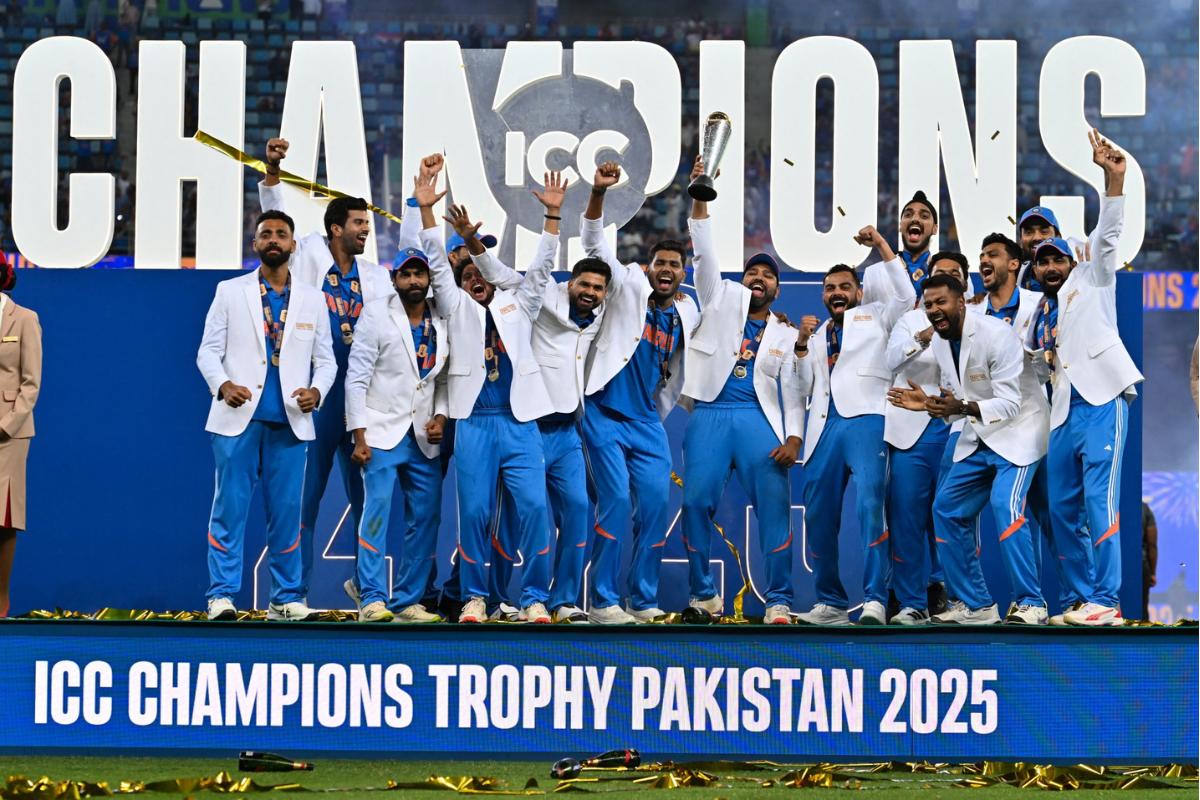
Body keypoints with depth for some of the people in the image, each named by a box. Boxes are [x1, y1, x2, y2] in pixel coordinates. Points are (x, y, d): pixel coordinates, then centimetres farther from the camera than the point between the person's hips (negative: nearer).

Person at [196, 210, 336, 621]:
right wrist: (223, 385, -15)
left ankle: (287, 598, 8)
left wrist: (316, 390, -8)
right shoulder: (230, 292, 7)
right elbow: (208, 351, 4)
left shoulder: (312, 299, 13)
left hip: (290, 421, 2)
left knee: (286, 510, 2)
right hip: (238, 418, -2)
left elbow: (325, 359, 13)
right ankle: (222, 594, -1)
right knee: (230, 506, -4)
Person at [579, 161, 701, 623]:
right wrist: (598, 193, -26)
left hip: (647, 422, 5)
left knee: (656, 506, -1)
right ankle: (603, 602, -6)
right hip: (606, 416, -5)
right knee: (616, 503, -11)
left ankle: (643, 600, 9)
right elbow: (594, 243, -13)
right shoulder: (629, 289, -3)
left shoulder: (687, 315, 9)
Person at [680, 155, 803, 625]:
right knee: (697, 501, -10)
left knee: (774, 506, -11)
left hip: (759, 420, 0)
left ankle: (778, 599, -8)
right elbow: (704, 256, 6)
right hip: (709, 415, 0)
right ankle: (703, 593, 3)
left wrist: (794, 437, -5)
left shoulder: (787, 336, 17)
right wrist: (699, 200, -5)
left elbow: (793, 392, 11)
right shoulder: (722, 301, 17)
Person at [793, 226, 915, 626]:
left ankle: (874, 599, -25)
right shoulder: (816, 334, 29)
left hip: (865, 421, -5)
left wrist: (882, 244, 3)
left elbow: (906, 295, 3)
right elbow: (804, 388, 22)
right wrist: (801, 346, 9)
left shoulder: (873, 317, 19)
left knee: (869, 505, -19)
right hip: (825, 427, 5)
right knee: (819, 515, 1)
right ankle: (830, 602, 9)